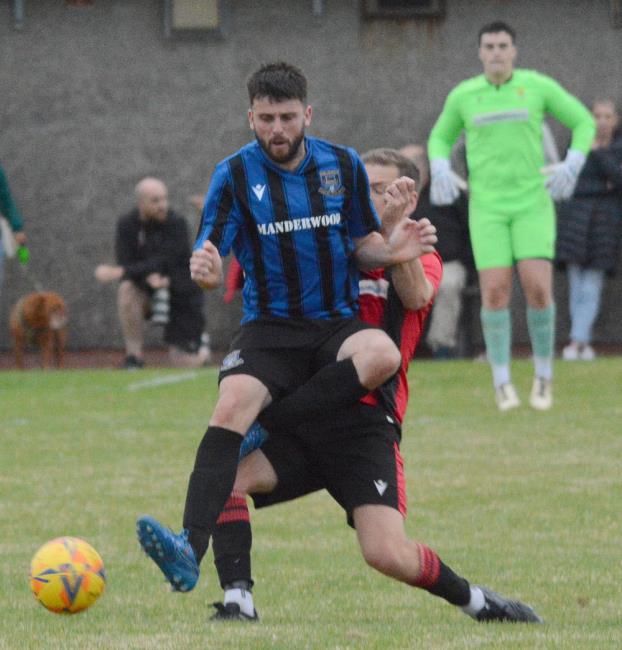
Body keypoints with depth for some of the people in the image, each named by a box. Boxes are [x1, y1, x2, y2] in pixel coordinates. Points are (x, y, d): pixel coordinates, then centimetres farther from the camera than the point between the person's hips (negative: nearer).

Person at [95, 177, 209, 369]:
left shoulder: (176, 224, -18)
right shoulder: (127, 225, -9)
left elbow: (164, 264, -27)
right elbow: (125, 265, -15)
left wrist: (119, 272, -35)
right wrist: (148, 278, -38)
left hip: (182, 295, -2)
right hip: (151, 295, 2)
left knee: (185, 364, -7)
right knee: (127, 289, -33)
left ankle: (201, 350, 31)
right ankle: (134, 358, -21)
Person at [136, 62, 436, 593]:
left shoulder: (343, 165, 6)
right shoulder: (235, 175, -1)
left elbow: (364, 246, 13)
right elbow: (211, 260, -8)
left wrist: (392, 251, -11)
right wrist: (205, 270, -33)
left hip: (339, 324, 2)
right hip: (270, 327, -2)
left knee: (382, 354, -34)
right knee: (231, 406, -30)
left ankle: (267, 426, -21)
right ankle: (190, 552, -42)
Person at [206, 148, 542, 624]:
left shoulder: (421, 260, 9)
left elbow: (415, 295, -14)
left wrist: (393, 234, -30)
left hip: (366, 424, -3)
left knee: (387, 554, -18)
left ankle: (477, 602, 8)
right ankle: (238, 602, -19)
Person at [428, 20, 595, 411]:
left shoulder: (538, 86, -1)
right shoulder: (463, 96, 3)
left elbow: (584, 122, 7)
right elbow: (440, 137, 20)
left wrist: (572, 166, -8)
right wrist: (440, 171, -1)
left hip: (532, 203, -1)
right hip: (487, 206, 1)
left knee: (538, 287, -13)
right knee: (495, 291, -9)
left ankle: (544, 375, 6)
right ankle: (502, 383, 5)